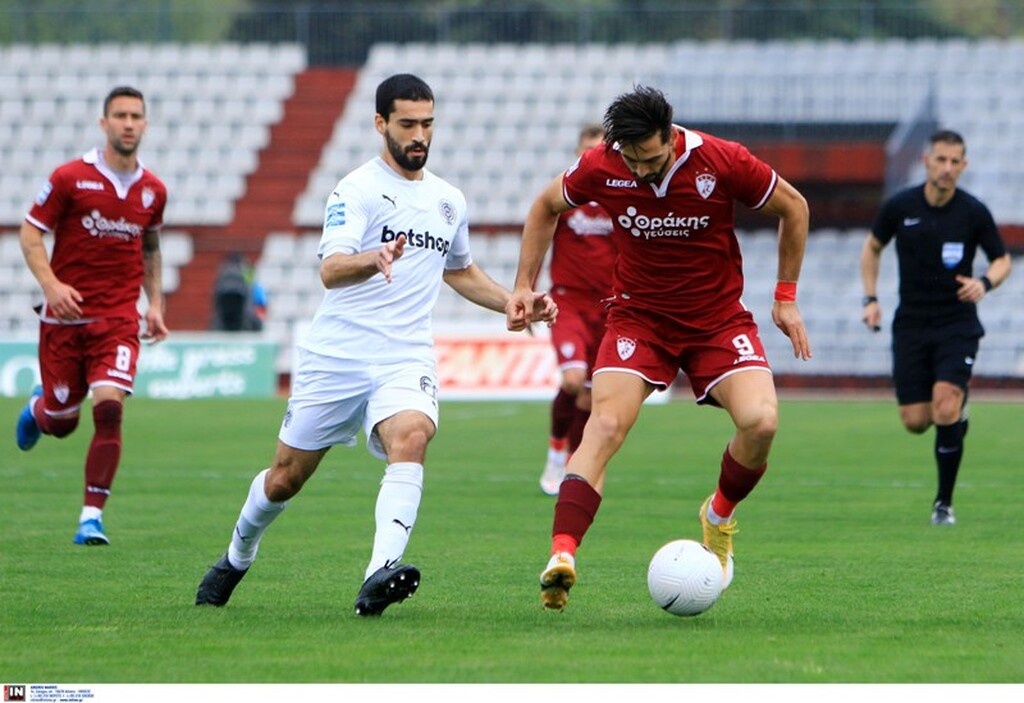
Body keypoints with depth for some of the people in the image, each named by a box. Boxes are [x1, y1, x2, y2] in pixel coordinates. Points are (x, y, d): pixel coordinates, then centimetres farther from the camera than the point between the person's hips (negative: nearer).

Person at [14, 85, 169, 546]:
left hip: (119, 319, 1)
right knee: (61, 422, 7)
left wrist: (155, 304, 12)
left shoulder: (153, 191, 6)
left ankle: (92, 515, -12)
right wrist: (51, 285, -18)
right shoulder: (70, 178, -6)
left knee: (109, 407, -18)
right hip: (65, 316, -1)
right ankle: (38, 407, 46)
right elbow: (30, 234, -3)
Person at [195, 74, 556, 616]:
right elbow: (329, 270, -24)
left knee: (410, 436, -30)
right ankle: (236, 559, 39)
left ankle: (379, 577, -43)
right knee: (286, 476, 8)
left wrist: (516, 305, 20)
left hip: (405, 361, 3)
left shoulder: (449, 201, 13)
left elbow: (460, 271, 33)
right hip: (334, 358, -3)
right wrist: (373, 260, -45)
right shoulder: (357, 190, -8)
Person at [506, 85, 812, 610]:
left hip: (719, 319, 0)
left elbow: (793, 207, 0)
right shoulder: (600, 168, -13)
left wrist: (786, 297, 3)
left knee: (760, 421, -22)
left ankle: (720, 517, 9)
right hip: (638, 317, 0)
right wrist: (524, 287, 5)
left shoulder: (724, 162, -18)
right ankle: (562, 555, -32)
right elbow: (546, 206, 9)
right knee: (606, 425, -23)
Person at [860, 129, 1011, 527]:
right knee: (915, 422, -2)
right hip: (911, 325, 2)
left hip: (958, 324, -2)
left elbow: (1002, 260, 5)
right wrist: (870, 298, 3)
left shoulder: (974, 212, -7)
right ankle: (956, 412, 37)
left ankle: (944, 502, -5)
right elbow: (872, 247, 14)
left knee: (945, 409, -20)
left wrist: (985, 283, -17)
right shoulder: (899, 207, -3)